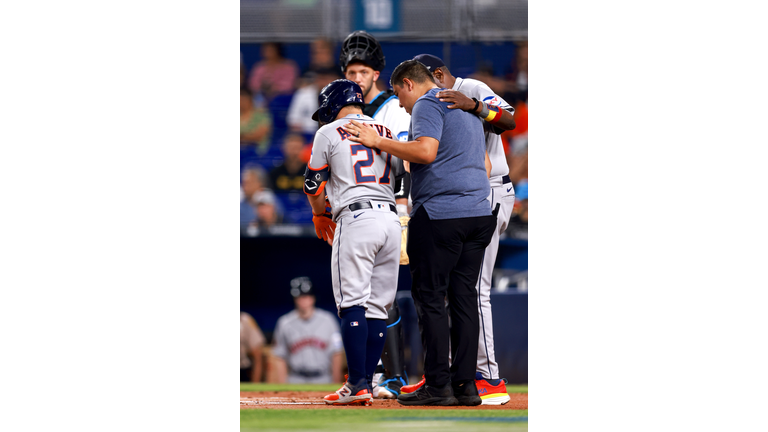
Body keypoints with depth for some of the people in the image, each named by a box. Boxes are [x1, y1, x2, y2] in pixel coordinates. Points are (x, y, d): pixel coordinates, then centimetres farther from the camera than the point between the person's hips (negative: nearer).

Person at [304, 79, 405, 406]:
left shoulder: (329, 132, 5)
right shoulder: (386, 133, 20)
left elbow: (314, 185, 8)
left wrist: (320, 214, 28)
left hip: (355, 219, -6)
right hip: (391, 219, 6)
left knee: (353, 305, -8)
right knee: (377, 308, 7)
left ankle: (358, 385, -16)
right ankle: (365, 384, 6)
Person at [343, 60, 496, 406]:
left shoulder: (428, 104, -5)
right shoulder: (467, 108, 23)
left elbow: (425, 152, -20)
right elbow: (486, 164, 26)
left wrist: (377, 142, -14)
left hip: (440, 215, -8)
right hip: (479, 215, 8)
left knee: (430, 299, -4)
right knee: (464, 298, 8)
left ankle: (439, 386, -8)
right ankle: (466, 385, 5)